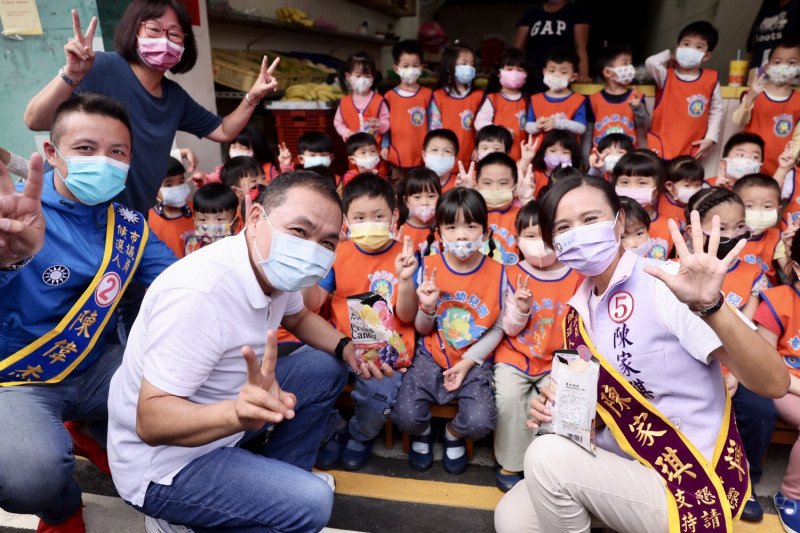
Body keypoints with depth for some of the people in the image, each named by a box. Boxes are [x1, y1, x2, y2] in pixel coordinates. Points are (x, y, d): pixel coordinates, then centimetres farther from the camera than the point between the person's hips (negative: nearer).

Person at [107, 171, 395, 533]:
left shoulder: (274, 267, -8)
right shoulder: (197, 294, -34)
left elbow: (299, 318, 13)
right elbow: (150, 421, -32)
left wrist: (345, 347, -6)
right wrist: (238, 413, -50)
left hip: (220, 422, 8)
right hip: (163, 466, -8)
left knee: (326, 368, 6)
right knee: (311, 503, -21)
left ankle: (279, 477, 17)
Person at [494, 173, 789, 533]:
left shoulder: (664, 284, -20)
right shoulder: (577, 311, 2)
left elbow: (774, 384, -25)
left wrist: (709, 305, -42)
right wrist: (555, 411, -9)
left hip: (689, 488, -6)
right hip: (621, 466, 6)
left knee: (548, 455, -23)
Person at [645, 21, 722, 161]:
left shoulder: (711, 79, 5)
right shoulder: (666, 75, 2)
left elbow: (716, 111, 10)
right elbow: (651, 62, -18)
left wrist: (710, 138, 1)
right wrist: (669, 56, 3)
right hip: (661, 149, -1)